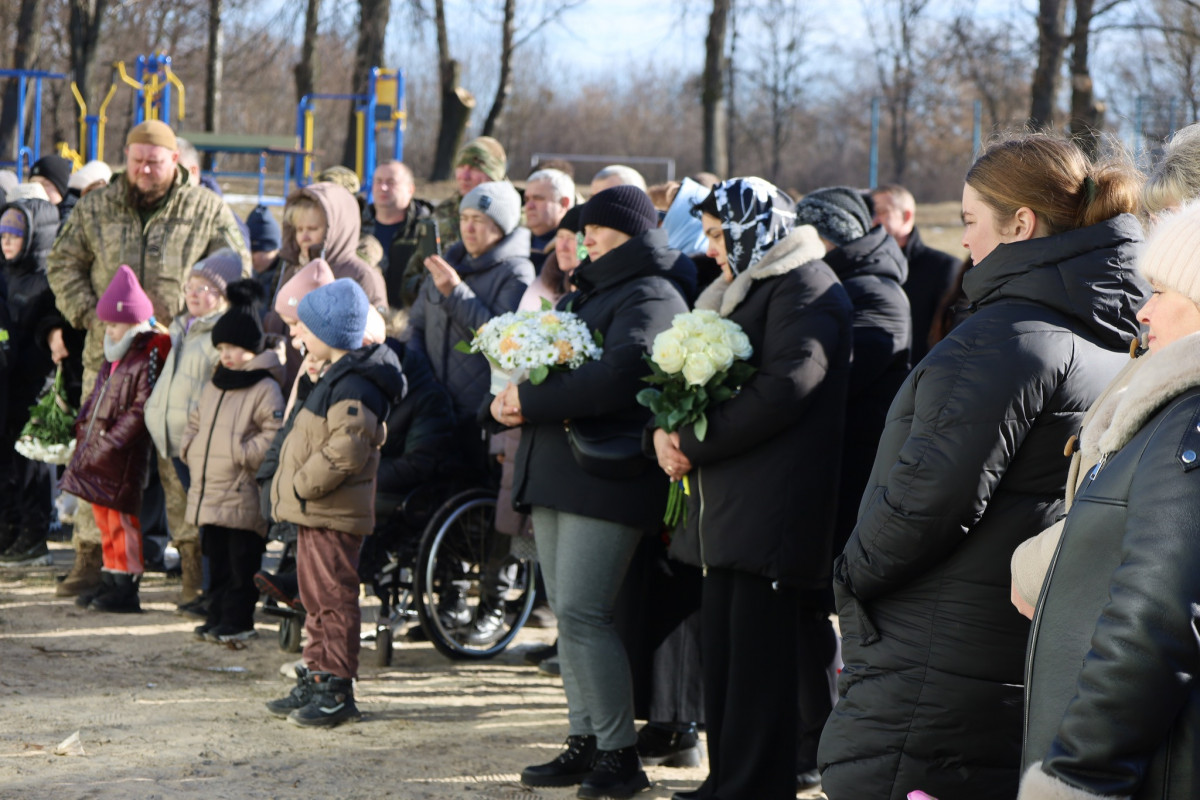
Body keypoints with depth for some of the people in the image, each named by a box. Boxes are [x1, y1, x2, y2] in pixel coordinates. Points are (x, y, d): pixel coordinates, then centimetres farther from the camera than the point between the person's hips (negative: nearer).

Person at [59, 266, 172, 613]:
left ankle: (125, 588, -2)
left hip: (123, 458, -9)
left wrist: (110, 443, -21)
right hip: (97, 453, 9)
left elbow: (140, 411, -19)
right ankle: (111, 580, 22)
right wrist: (83, 426, 11)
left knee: (121, 518, -6)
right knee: (104, 518, 14)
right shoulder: (113, 360, 15)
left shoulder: (148, 359, -15)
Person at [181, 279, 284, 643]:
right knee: (217, 560, 14)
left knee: (241, 562, -2)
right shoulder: (213, 387, 17)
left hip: (242, 497, -8)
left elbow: (276, 436, -18)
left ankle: (236, 621, 3)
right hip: (208, 491, 8)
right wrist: (189, 449, 10)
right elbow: (194, 425, 28)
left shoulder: (265, 389, -9)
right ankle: (217, 618, 21)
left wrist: (242, 452, -22)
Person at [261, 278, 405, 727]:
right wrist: (281, 479, 15)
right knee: (316, 600, 16)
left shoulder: (353, 385, -18)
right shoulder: (336, 376, 17)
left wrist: (301, 485, -20)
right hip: (314, 510, 11)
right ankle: (315, 682, 24)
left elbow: (346, 450, -27)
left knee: (333, 599, -6)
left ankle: (336, 690, -2)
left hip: (333, 515, -11)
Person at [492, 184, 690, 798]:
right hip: (554, 472, 9)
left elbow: (617, 377, -23)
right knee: (568, 613, 10)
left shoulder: (651, 298, -9)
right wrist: (509, 398, 0)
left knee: (582, 614, -12)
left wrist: (531, 401, -18)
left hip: (606, 475, -9)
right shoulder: (583, 293, 22)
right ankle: (585, 743, 16)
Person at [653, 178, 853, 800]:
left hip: (773, 508, -9)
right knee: (721, 648, 10)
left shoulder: (806, 289, -9)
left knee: (757, 653, -7)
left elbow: (784, 389, -20)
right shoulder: (740, 291, 22)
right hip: (727, 504, 9)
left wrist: (695, 443, -15)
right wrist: (666, 430, -1)